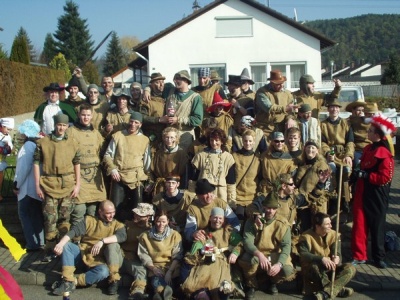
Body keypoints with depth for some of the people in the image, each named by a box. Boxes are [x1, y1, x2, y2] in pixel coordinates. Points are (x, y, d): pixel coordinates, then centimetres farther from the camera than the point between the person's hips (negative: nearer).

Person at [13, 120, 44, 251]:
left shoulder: (28, 145, -17)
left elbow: (24, 168, -21)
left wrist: (17, 184, -11)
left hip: (28, 187, -8)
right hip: (38, 185, 8)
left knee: (24, 214, 2)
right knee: (36, 214, 14)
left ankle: (33, 244, 1)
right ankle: (40, 242, 19)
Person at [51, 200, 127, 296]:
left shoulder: (118, 225, 4)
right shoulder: (89, 220, 5)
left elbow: (122, 236, -18)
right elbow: (74, 230, -10)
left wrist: (102, 241, -31)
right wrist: (60, 244, -28)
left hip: (99, 260, -2)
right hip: (83, 255, 2)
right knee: (66, 245, -19)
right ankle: (68, 281, -25)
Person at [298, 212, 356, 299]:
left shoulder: (334, 234, -2)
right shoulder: (306, 236, -15)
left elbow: (338, 254, -11)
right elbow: (304, 255, -30)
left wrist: (337, 259, -36)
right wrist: (321, 259, -44)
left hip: (330, 269, 4)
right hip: (311, 272, -4)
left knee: (350, 268, -21)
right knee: (314, 265, -38)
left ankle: (326, 292, -37)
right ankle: (338, 289, -27)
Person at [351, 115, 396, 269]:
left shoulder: (384, 153, -16)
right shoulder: (367, 149, 8)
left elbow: (385, 178, -19)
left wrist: (366, 175, -19)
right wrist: (358, 174, 8)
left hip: (377, 196, -6)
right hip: (362, 193, 6)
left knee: (377, 226, 7)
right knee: (359, 224, 5)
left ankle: (378, 257, 22)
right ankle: (359, 256, 15)